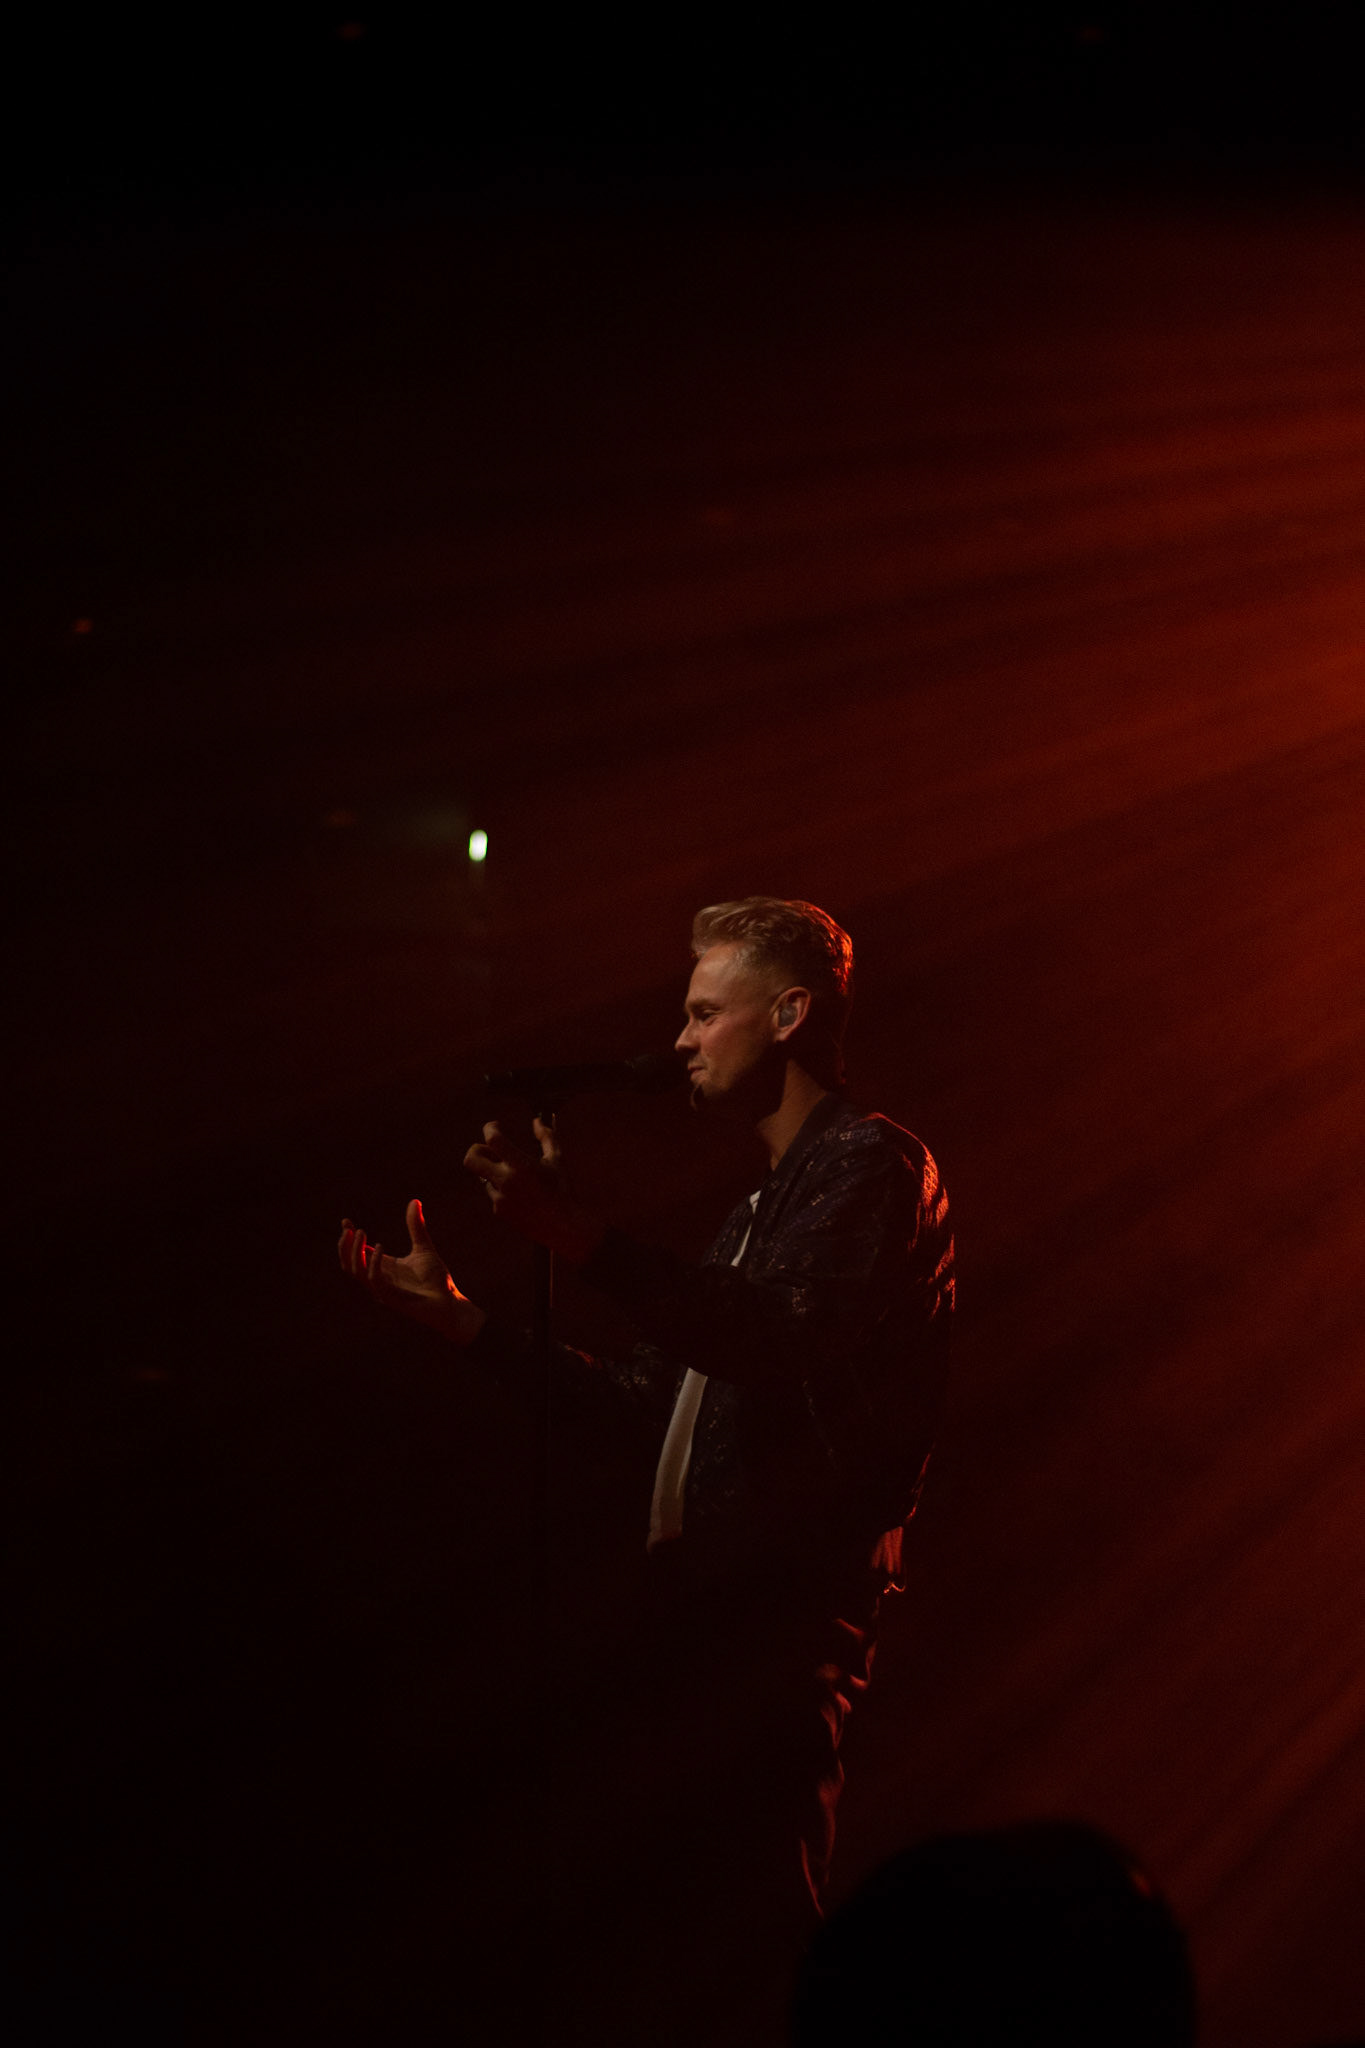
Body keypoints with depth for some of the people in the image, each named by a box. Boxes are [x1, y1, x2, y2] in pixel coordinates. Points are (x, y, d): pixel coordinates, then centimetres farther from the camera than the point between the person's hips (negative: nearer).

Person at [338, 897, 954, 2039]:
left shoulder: (873, 1166, -5)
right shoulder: (767, 1203, 25)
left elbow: (779, 1342, -23)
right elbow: (649, 1390, 26)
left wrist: (578, 1239, -31)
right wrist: (460, 1320, 24)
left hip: (787, 1610, -10)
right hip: (705, 1602, 10)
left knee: (750, 1923, -14)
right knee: (673, 1924, 9)